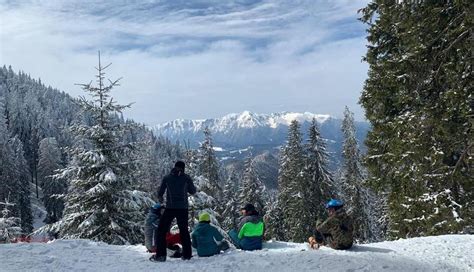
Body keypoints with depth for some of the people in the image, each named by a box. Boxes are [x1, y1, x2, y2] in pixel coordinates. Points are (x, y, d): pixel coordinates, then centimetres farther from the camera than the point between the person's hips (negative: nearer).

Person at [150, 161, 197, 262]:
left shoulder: (167, 178, 1)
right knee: (184, 231, 14)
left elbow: (160, 192, 9)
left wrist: (160, 198, 30)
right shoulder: (186, 178, 0)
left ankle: (160, 255, 3)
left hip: (170, 208, -1)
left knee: (162, 230, 9)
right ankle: (187, 254, 14)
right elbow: (193, 191, 8)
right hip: (183, 208, 1)